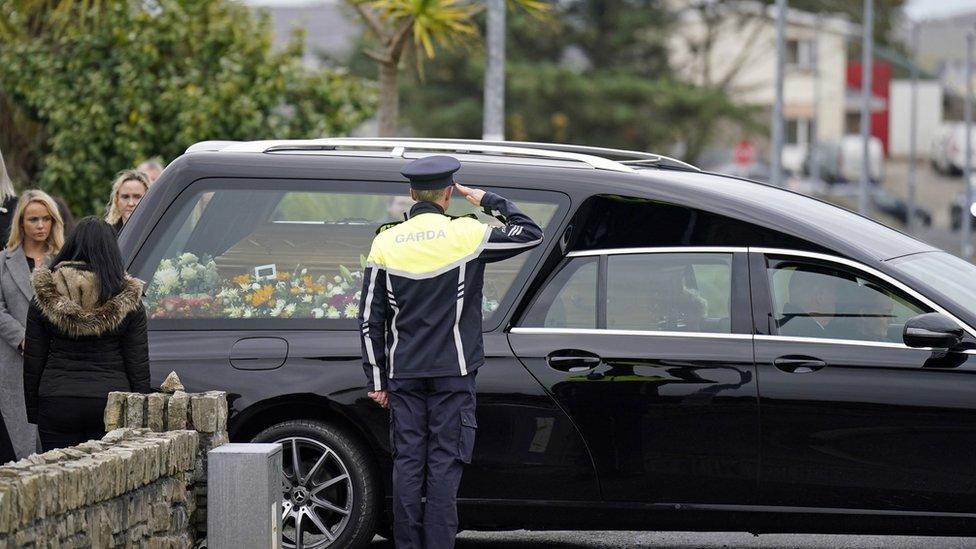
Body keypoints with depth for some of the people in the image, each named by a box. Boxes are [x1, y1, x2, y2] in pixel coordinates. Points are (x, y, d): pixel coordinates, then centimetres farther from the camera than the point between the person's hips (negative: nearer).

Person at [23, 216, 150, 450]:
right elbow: (138, 364, 1)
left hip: (57, 403, 0)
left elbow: (32, 361, 4)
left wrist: (33, 413, 12)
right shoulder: (127, 299, -1)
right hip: (111, 403, 0)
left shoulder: (44, 297, 1)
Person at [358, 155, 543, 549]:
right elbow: (530, 234, 5)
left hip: (404, 373, 2)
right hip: (453, 372, -2)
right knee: (444, 464, -1)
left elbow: (371, 318, 4)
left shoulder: (386, 243, 2)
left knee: (407, 462, 6)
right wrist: (489, 201, 12)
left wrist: (377, 379, 10)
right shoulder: (466, 235, -6)